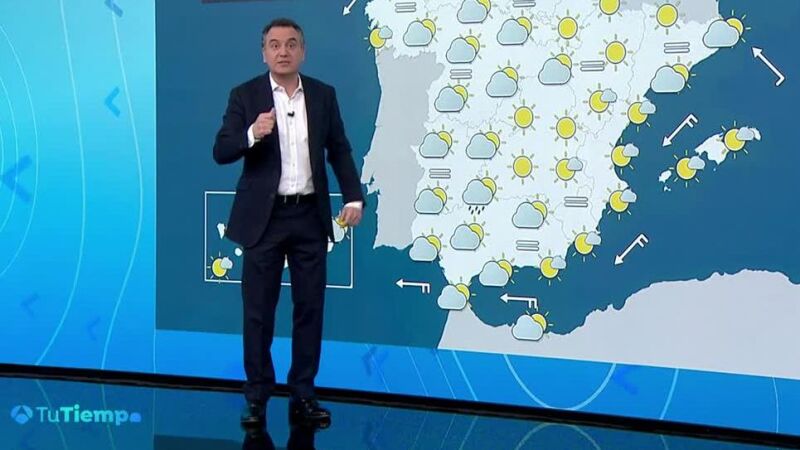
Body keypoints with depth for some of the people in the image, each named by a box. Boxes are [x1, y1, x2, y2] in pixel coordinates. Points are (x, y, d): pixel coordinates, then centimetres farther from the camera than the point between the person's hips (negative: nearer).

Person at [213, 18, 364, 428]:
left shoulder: (323, 94, 5)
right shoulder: (245, 95, -3)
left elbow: (339, 151, 9)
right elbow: (221, 153, -9)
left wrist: (353, 197, -3)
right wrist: (252, 134, -29)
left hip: (310, 216, 2)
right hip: (264, 217, -2)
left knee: (310, 307, 6)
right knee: (258, 310, 4)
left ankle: (303, 396, 17)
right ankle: (257, 397, 15)